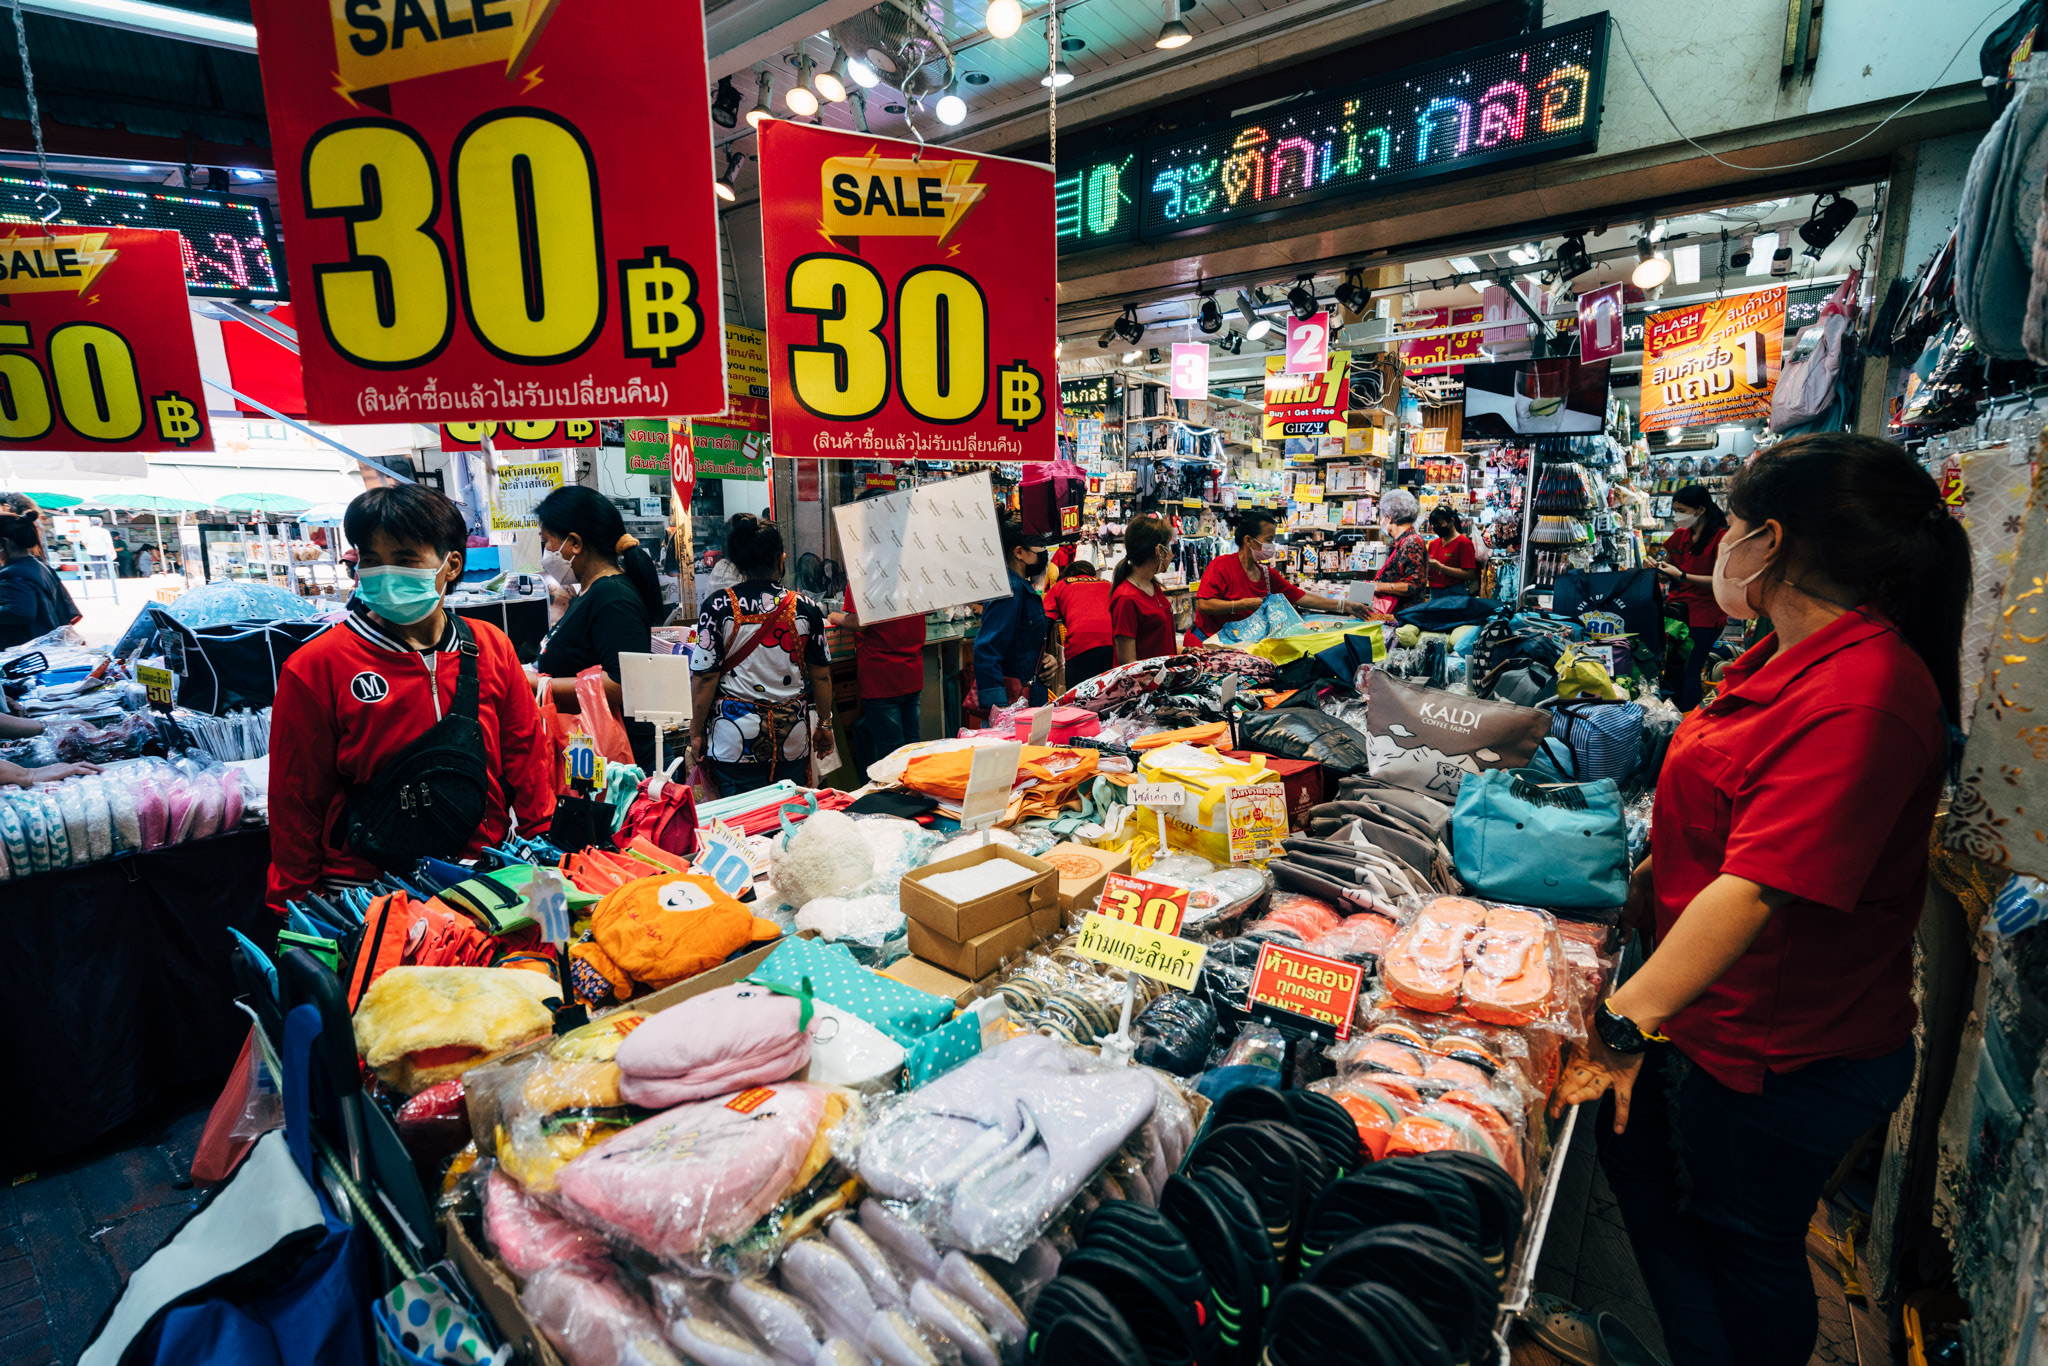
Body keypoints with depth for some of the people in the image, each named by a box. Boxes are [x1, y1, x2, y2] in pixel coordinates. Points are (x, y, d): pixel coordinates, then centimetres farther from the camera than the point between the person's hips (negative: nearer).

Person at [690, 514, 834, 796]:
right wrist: (825, 724, 16)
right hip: (793, 737, 2)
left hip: (737, 740, -1)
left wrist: (697, 731, 5)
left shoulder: (718, 606, -7)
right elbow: (821, 676, 3)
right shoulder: (806, 608, -3)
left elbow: (705, 677, -7)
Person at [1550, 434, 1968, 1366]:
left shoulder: (1861, 695, -29)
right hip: (1710, 1010, 9)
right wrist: (1641, 887, 18)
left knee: (1746, 1239, 14)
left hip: (1784, 1051, -9)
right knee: (1640, 1161, 24)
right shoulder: (1793, 654, 3)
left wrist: (1626, 1022, -36)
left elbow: (1758, 887, -35)